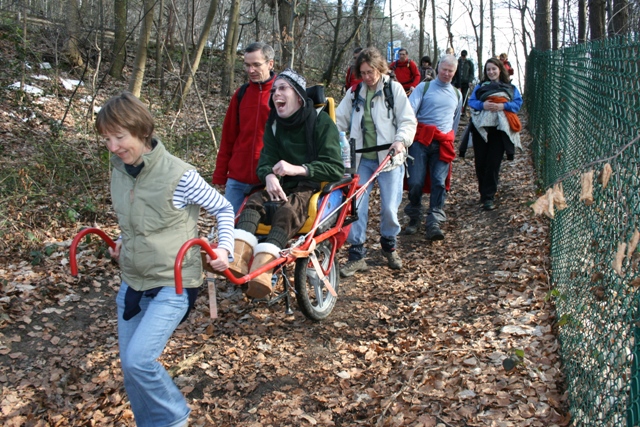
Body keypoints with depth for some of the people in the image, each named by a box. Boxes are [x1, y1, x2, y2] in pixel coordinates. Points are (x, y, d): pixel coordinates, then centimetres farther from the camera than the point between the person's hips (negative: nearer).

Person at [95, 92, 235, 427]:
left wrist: (224, 248, -17)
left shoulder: (179, 175, -18)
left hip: (173, 286, -7)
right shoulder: (119, 172, 1)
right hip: (132, 283, 7)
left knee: (138, 359, -18)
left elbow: (223, 209, -6)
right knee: (131, 365, 11)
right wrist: (122, 243, 9)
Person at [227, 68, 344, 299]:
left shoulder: (321, 121, -5)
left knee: (287, 209, -36)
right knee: (255, 200, -26)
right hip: (285, 186, 5)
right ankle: (238, 257, -50)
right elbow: (266, 161, 4)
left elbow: (335, 167, -12)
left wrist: (297, 169, -26)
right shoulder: (274, 124, 12)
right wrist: (270, 176, -21)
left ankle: (262, 268, -58)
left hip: (315, 187, -5)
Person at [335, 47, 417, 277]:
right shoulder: (354, 93, 9)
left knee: (389, 208, -1)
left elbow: (408, 121, -3)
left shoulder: (394, 88, 0)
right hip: (362, 159, 3)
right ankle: (357, 254, 4)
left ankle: (389, 245, 26)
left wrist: (400, 140, -21)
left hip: (389, 158, -2)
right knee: (355, 205, -6)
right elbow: (340, 120, 9)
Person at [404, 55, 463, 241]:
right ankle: (414, 218, 11)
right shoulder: (424, 87, 7)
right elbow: (410, 110, -8)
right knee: (415, 182, -9)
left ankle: (434, 223, -10)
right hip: (421, 139, -3)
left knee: (439, 182, -9)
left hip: (443, 143, 3)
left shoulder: (457, 94, 20)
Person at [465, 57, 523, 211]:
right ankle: (484, 192, 18)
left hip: (500, 128, -1)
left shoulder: (510, 87, 16)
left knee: (494, 162, -6)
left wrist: (503, 106, -15)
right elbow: (471, 101, 6)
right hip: (481, 127, 1)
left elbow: (518, 102, 3)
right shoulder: (480, 86, 18)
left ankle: (488, 197, -5)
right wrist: (482, 105, -15)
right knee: (480, 161, 2)